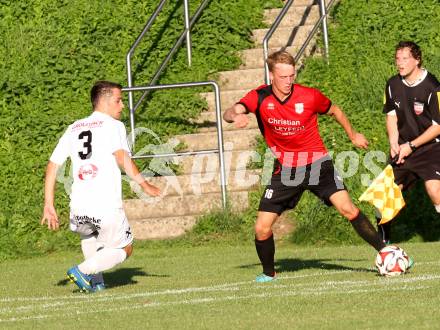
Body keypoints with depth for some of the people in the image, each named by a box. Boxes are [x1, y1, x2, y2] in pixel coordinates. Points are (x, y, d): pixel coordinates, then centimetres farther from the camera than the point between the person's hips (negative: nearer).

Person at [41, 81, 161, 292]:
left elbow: (52, 166, 15)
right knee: (124, 249, 14)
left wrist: (49, 206, 18)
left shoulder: (73, 129, 17)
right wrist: (143, 184, -14)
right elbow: (122, 157, -18)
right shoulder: (113, 125, 1)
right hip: (107, 207, -6)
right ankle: (83, 270, -6)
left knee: (89, 236, 36)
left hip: (78, 208, 6)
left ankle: (96, 281, 23)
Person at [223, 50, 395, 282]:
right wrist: (235, 116, -46)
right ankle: (268, 273, 21)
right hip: (285, 169, 2)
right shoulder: (260, 97, -8)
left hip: (316, 162, -1)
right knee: (262, 228, -5)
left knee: (347, 209, -20)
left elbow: (334, 111, 11)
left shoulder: (310, 97, -10)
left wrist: (353, 135, 22)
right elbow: (230, 113, -22)